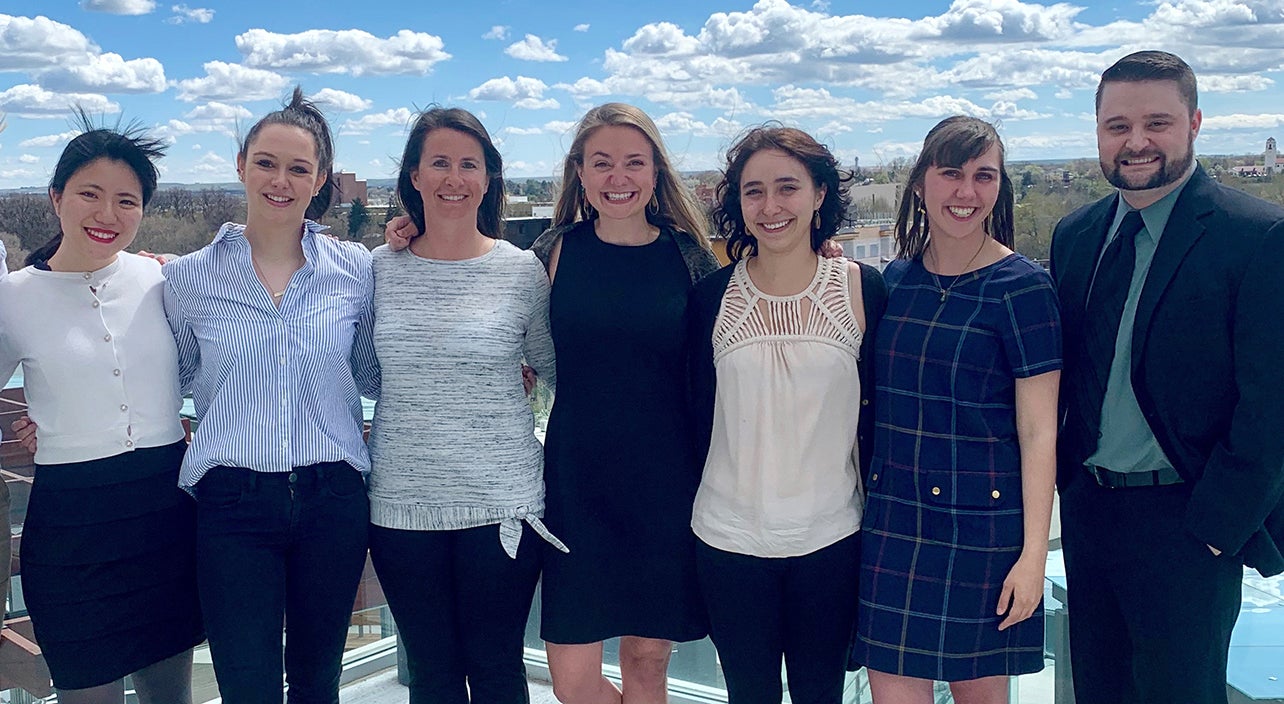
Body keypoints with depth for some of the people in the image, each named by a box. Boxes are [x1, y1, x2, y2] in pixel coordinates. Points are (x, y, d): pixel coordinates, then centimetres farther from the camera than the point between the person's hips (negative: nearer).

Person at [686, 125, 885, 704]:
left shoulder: (861, 288, -4)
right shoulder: (713, 295, -2)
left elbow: (878, 409, 2)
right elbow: (700, 412, 5)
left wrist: (876, 512, 2)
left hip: (830, 539, 0)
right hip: (729, 540, 1)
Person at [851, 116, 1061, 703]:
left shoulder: (1021, 287, -9)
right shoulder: (896, 278, 6)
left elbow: (1038, 432, -9)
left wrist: (1034, 553, -12)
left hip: (981, 523, -4)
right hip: (892, 519, 4)